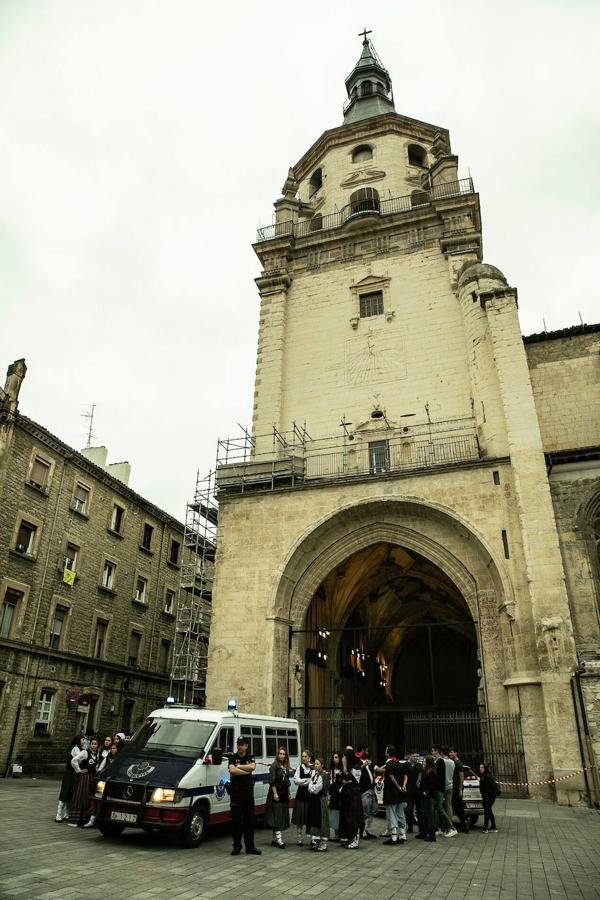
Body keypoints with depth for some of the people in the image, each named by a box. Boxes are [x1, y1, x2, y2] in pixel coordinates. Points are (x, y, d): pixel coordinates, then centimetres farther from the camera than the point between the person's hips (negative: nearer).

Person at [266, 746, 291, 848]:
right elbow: (272, 781, -13)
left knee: (283, 816, 9)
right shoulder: (274, 766, -8)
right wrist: (275, 793, -18)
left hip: (284, 795, 8)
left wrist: (288, 793, 16)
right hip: (276, 794, -8)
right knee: (277, 816, -11)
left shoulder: (286, 767, 13)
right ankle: (279, 839, -15)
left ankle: (275, 839, 16)